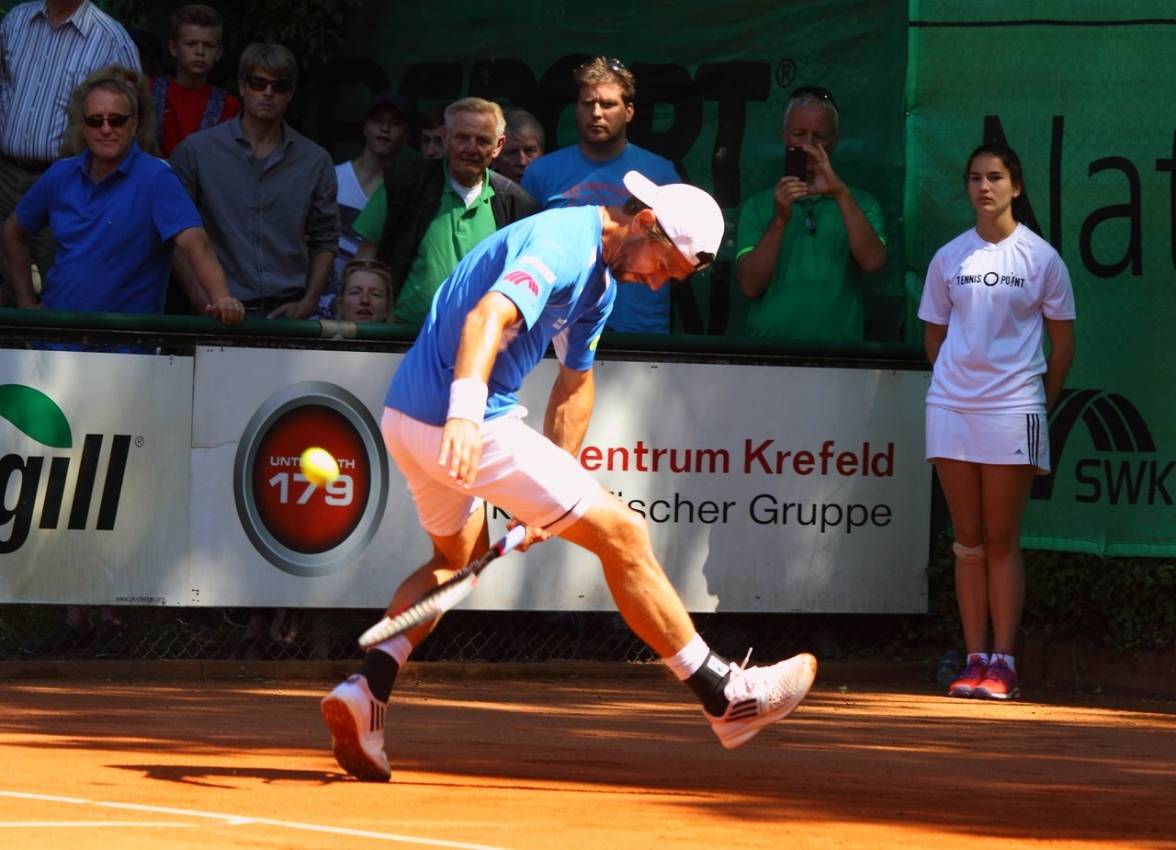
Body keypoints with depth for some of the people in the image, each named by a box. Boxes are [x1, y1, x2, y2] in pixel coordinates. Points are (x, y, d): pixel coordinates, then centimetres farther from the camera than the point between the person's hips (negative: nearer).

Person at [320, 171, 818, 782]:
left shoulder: (601, 282, 15)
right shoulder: (564, 246, -17)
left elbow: (574, 384, 24)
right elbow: (487, 318, -34)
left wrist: (547, 498, 19)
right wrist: (464, 412, -49)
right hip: (468, 427, -11)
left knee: (457, 558, 31)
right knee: (621, 534, -5)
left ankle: (366, 690, 12)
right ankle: (725, 696, 0)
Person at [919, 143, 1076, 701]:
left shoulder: (1040, 257, 0)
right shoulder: (948, 258, 8)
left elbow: (1062, 341, 5)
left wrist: (1041, 400, 4)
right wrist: (961, 381, 10)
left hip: (1013, 410, -3)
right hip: (951, 405, 3)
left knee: (1001, 540, -3)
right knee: (968, 540, 4)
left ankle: (1003, 664, -1)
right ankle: (975, 660, 6)